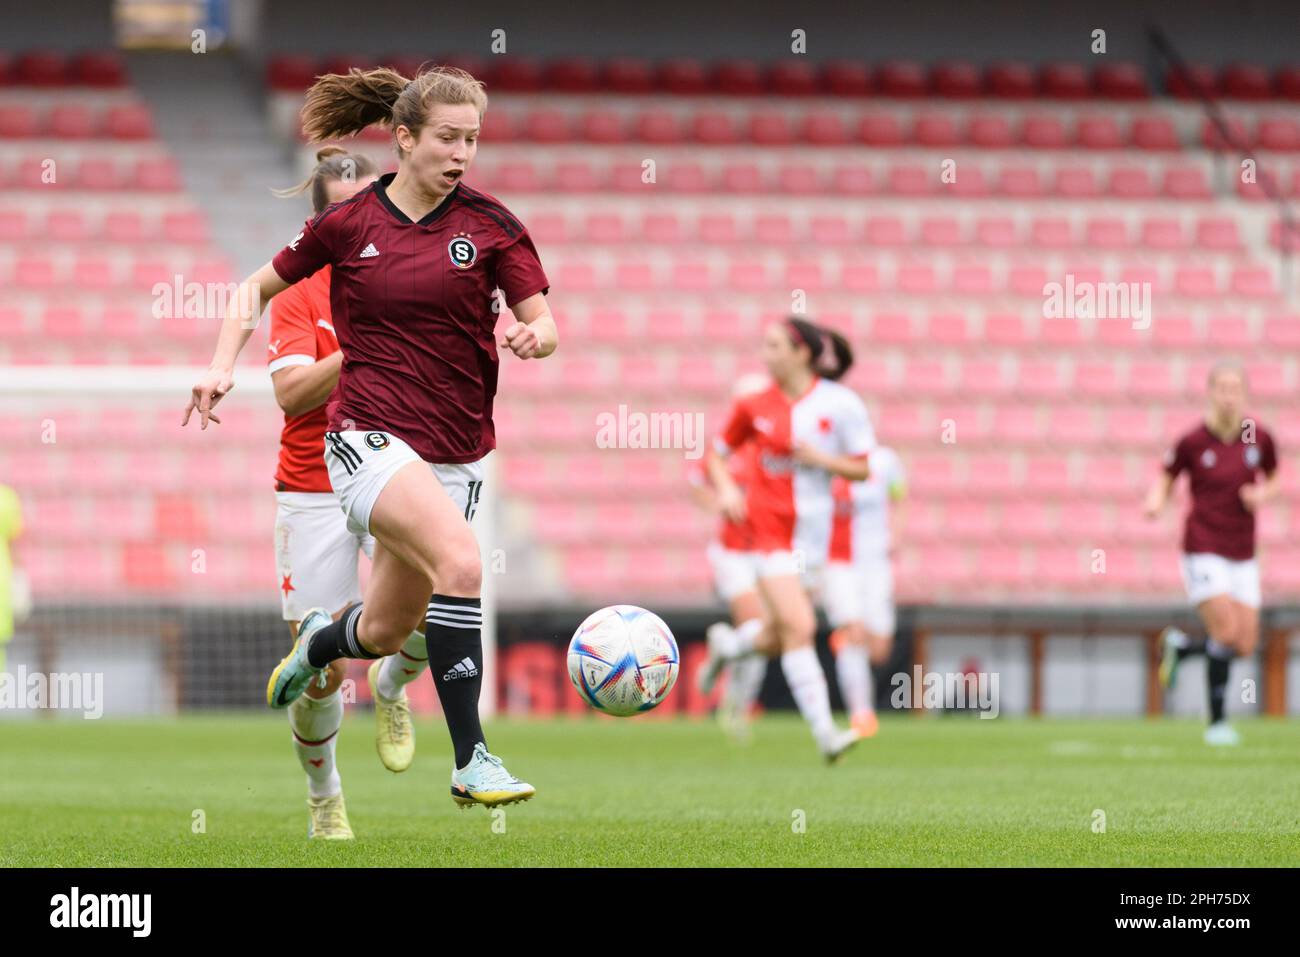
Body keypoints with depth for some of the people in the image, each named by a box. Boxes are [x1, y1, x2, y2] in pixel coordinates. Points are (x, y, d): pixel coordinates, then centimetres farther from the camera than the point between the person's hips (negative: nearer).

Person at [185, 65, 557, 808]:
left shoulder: (490, 225, 1)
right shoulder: (347, 224, 0)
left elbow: (544, 323, -3)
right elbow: (262, 286, 15)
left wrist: (534, 336, -25)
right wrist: (224, 365, 3)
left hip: (455, 453, 3)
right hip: (370, 437, -3)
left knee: (385, 634, 12)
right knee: (460, 559, -30)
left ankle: (315, 643, 50)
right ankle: (472, 761, -27)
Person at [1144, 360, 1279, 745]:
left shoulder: (1259, 438, 0)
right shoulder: (1192, 442, -9)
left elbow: (1272, 480, 15)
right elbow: (1165, 479, 4)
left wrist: (1263, 495, -7)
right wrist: (1155, 501, -18)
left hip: (1242, 554, 4)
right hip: (1204, 550, -4)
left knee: (1245, 645, -1)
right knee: (1227, 631, -19)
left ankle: (1179, 644, 28)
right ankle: (1217, 722, -4)